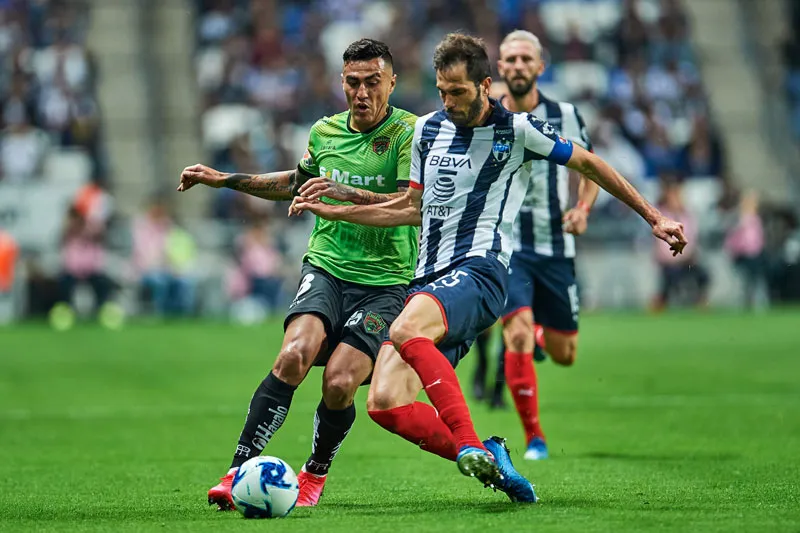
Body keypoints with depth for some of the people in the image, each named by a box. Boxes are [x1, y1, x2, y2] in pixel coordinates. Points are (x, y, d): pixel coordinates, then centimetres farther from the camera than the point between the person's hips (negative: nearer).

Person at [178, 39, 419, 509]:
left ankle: (316, 474, 9)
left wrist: (347, 194, -32)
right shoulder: (324, 132, 10)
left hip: (385, 282, -3)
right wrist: (225, 180, 30)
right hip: (326, 268, 3)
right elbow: (299, 182, 32)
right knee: (294, 355, -25)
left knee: (339, 383, -20)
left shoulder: (409, 132, -6)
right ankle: (240, 471, -23)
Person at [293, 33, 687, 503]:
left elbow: (587, 163, 12)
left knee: (406, 330, -37)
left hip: (479, 271, -6)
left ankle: (470, 446, -38)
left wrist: (654, 218, 13)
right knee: (385, 403, -14)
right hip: (430, 280, 6)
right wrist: (331, 210, 23)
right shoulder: (428, 130, 16)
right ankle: (487, 459, -6)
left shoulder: (518, 130, 0)